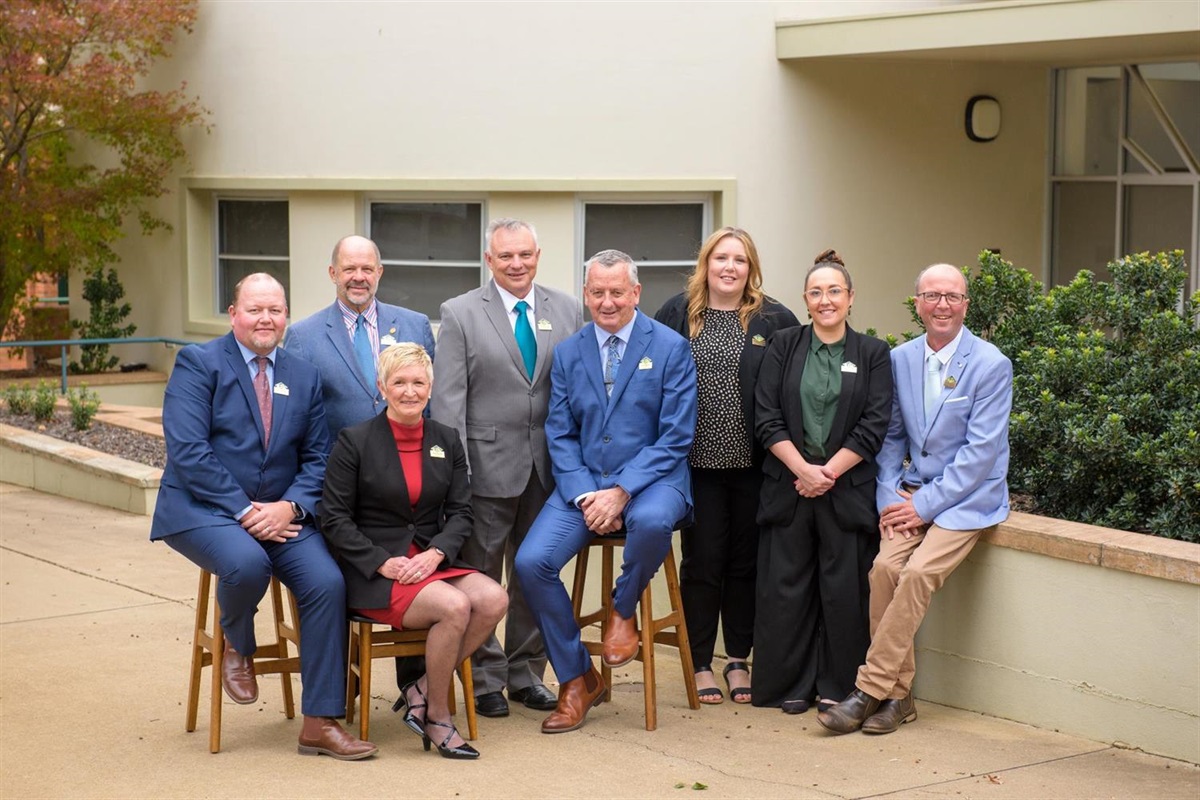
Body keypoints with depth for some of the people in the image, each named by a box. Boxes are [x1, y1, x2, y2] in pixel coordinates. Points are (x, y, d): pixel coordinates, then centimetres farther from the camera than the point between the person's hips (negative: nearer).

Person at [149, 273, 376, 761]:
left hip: (280, 513, 5)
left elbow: (316, 457, 9)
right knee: (247, 564, -36)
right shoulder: (198, 363, -3)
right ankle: (237, 647, 0)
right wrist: (244, 510, -18)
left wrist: (289, 507, -11)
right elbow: (188, 451, -13)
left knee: (327, 582, -20)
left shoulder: (304, 377, 13)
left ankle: (320, 724, -12)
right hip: (204, 508, -4)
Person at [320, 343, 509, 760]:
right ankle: (437, 717, -9)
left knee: (493, 599, -24)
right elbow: (335, 518, -4)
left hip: (432, 563, 5)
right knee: (455, 606, -30)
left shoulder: (447, 440, 11)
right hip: (372, 573, -5)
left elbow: (460, 511, 8)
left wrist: (435, 553, -12)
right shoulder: (354, 441, -2)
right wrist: (383, 563, -15)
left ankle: (422, 691, -9)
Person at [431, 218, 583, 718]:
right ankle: (485, 680, 14)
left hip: (547, 465, 3)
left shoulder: (567, 311, 7)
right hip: (488, 464, -3)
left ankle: (526, 675, 24)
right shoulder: (460, 314, -2)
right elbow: (448, 398, -5)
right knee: (481, 578, 4)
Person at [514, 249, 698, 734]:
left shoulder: (671, 349, -2)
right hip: (583, 482, 4)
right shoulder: (567, 354, 10)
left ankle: (623, 610, -6)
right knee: (531, 562, -19)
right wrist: (585, 495, -11)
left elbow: (675, 438, -7)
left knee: (651, 522, -39)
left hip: (652, 479, -3)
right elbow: (560, 435, 7)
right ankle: (576, 679, 0)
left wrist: (621, 491, -18)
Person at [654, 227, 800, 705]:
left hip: (753, 464, 1)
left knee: (745, 562, 9)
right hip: (698, 462, 0)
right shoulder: (677, 314, 2)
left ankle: (738, 660, 20)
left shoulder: (774, 320, 1)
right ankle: (701, 665, 13)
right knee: (702, 563, 4)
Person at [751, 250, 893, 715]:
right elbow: (767, 419, 1)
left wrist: (828, 472, -10)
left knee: (843, 587, 0)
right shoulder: (784, 348, 7)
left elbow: (874, 426, -2)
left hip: (848, 490, -1)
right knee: (787, 585, 1)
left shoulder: (872, 354, 6)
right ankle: (792, 686, 12)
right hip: (788, 485, 1)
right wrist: (803, 470, -10)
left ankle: (837, 688, 11)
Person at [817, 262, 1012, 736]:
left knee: (918, 572, -26)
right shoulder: (900, 359, 7)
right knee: (885, 567, -22)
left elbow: (981, 451, -13)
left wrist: (925, 505, -16)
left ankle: (869, 690, -19)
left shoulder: (991, 365, -9)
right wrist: (889, 497, -4)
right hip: (910, 492, 4)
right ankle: (897, 696, -12)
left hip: (966, 497, -4)